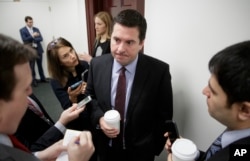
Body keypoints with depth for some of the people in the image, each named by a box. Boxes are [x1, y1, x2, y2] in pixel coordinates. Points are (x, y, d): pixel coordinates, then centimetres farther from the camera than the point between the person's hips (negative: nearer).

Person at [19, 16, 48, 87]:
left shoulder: (36, 29, 11)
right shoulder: (22, 30, 0)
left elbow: (41, 38, 1)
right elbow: (24, 40, -11)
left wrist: (32, 40, -11)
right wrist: (33, 36, -19)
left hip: (38, 49, 3)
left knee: (40, 65, 12)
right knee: (31, 66, 1)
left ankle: (42, 78, 23)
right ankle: (33, 80, 10)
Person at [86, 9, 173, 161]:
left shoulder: (159, 71, -20)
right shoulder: (97, 64, -11)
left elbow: (164, 115, -10)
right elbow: (90, 96, 3)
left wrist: (155, 147, -3)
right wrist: (99, 118, -15)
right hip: (105, 146, 3)